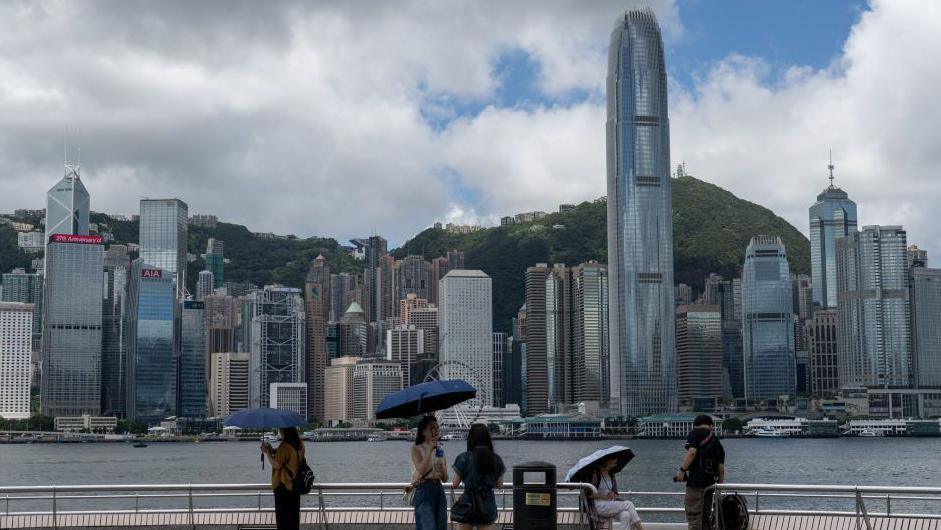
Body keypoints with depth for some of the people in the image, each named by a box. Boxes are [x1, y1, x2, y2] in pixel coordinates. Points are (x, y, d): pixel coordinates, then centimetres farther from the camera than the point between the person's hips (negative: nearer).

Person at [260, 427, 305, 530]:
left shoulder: (285, 446, -22)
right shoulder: (299, 444, 5)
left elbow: (277, 465, -20)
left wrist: (267, 452, -10)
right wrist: (273, 451, 7)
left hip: (283, 486, -8)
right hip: (295, 484, 8)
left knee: (282, 515, 1)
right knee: (294, 514, 16)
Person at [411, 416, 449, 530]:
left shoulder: (439, 450, 15)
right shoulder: (416, 449, -1)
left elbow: (445, 479, 16)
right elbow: (421, 471, -18)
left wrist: (442, 470, -7)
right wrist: (430, 450, -16)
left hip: (439, 490, 6)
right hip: (423, 489, -6)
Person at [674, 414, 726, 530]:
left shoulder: (695, 433, 3)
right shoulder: (717, 441, 19)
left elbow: (692, 452, -15)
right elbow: (721, 467, 15)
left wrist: (682, 469, -15)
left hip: (695, 481, -7)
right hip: (710, 482, 7)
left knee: (693, 515, -8)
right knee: (706, 515, 15)